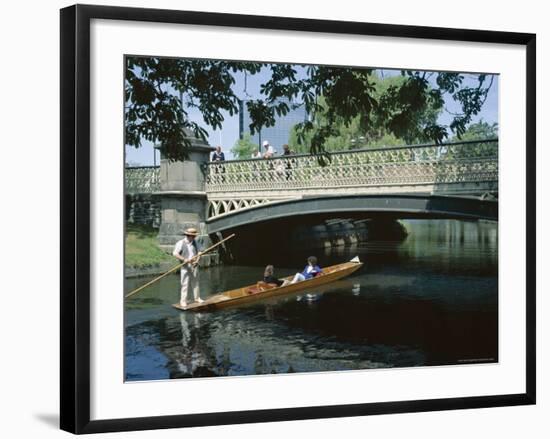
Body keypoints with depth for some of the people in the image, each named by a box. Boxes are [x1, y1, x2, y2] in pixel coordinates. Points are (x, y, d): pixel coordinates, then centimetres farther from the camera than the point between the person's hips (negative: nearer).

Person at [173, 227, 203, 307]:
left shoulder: (194, 242, 9)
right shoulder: (180, 243, -10)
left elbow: (198, 253, 10)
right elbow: (175, 253, -17)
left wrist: (197, 261, -9)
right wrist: (184, 259, -26)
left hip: (194, 266, 6)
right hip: (186, 267, -5)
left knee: (195, 282, 14)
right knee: (185, 284, -5)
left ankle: (196, 298, 26)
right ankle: (183, 301, 0)